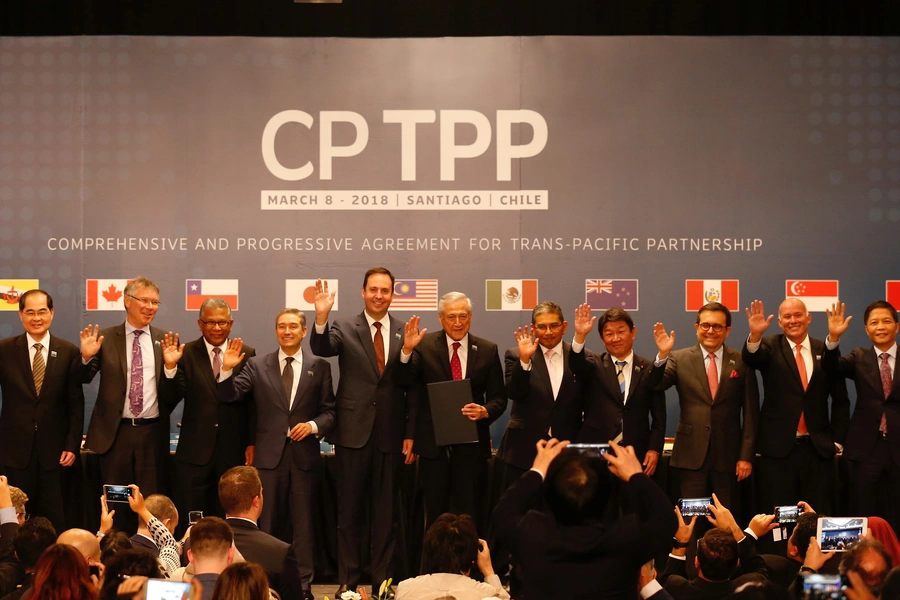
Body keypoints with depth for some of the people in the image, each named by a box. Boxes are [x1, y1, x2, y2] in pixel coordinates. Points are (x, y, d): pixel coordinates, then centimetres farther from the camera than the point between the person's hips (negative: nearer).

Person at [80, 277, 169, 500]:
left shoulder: (165, 340, 5)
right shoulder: (106, 339, 2)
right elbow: (85, 379, 2)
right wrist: (87, 357, -18)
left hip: (152, 432, 1)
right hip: (115, 432, -1)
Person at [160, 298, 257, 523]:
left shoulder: (247, 354, 2)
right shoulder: (186, 354, 1)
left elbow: (253, 403, 3)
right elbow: (171, 398, -6)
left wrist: (253, 443, -1)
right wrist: (171, 367, -21)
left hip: (234, 452, 0)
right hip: (194, 452, 0)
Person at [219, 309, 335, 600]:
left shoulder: (319, 367, 4)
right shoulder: (257, 365, 5)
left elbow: (329, 411, 4)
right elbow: (230, 395, -4)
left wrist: (314, 425, -14)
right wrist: (227, 370, -20)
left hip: (304, 455, 0)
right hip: (269, 454, 0)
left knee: (303, 523, 6)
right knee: (267, 523, 8)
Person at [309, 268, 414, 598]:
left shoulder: (406, 333, 3)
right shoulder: (344, 328, 1)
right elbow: (321, 349, -19)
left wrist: (411, 434, 1)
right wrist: (321, 317, -38)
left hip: (391, 435, 1)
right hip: (353, 433, -1)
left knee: (386, 513, 9)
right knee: (349, 512, 6)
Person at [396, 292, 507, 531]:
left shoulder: (488, 350, 2)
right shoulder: (425, 346, -1)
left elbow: (499, 397, 5)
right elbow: (404, 381, -12)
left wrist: (485, 411, -17)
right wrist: (407, 349, -29)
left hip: (471, 445, 0)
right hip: (434, 444, 0)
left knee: (470, 517, 6)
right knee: (435, 514, 11)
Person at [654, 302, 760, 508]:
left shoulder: (742, 362, 3)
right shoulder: (679, 359, 2)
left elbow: (750, 413, 3)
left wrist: (746, 456, -2)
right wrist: (662, 355, -28)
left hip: (727, 455, 0)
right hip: (691, 454, 0)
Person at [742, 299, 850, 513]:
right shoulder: (771, 347, 3)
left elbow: (840, 399, 12)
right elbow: (750, 358, -21)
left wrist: (837, 440, 6)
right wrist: (755, 334, -40)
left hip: (819, 448, 2)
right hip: (778, 448, -2)